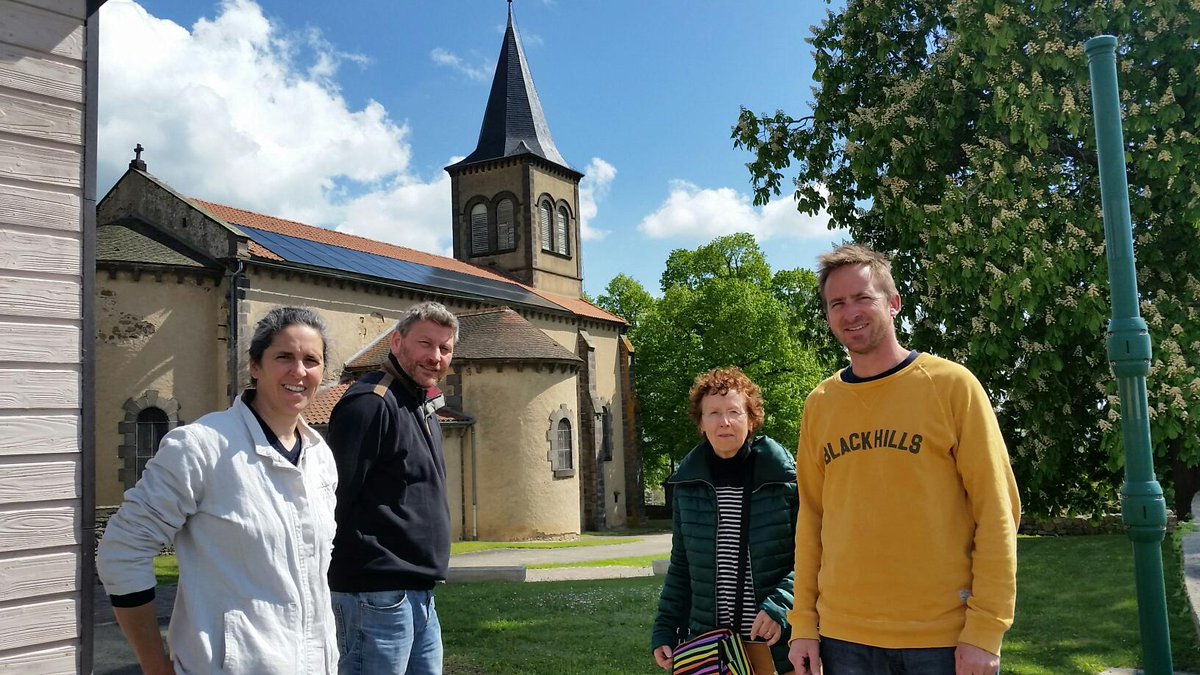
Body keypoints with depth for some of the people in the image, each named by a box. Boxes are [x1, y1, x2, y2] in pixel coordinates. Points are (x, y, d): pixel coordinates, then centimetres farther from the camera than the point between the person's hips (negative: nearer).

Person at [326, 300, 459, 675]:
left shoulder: (423, 409, 16)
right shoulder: (370, 403, -14)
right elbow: (338, 497, -20)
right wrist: (360, 570, -19)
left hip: (419, 596, 10)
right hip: (378, 596, -10)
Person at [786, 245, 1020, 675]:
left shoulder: (952, 385, -4)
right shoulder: (820, 405, 6)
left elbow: (996, 511, -6)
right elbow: (811, 516, 8)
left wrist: (986, 629, -10)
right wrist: (803, 623, 4)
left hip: (946, 639, -3)